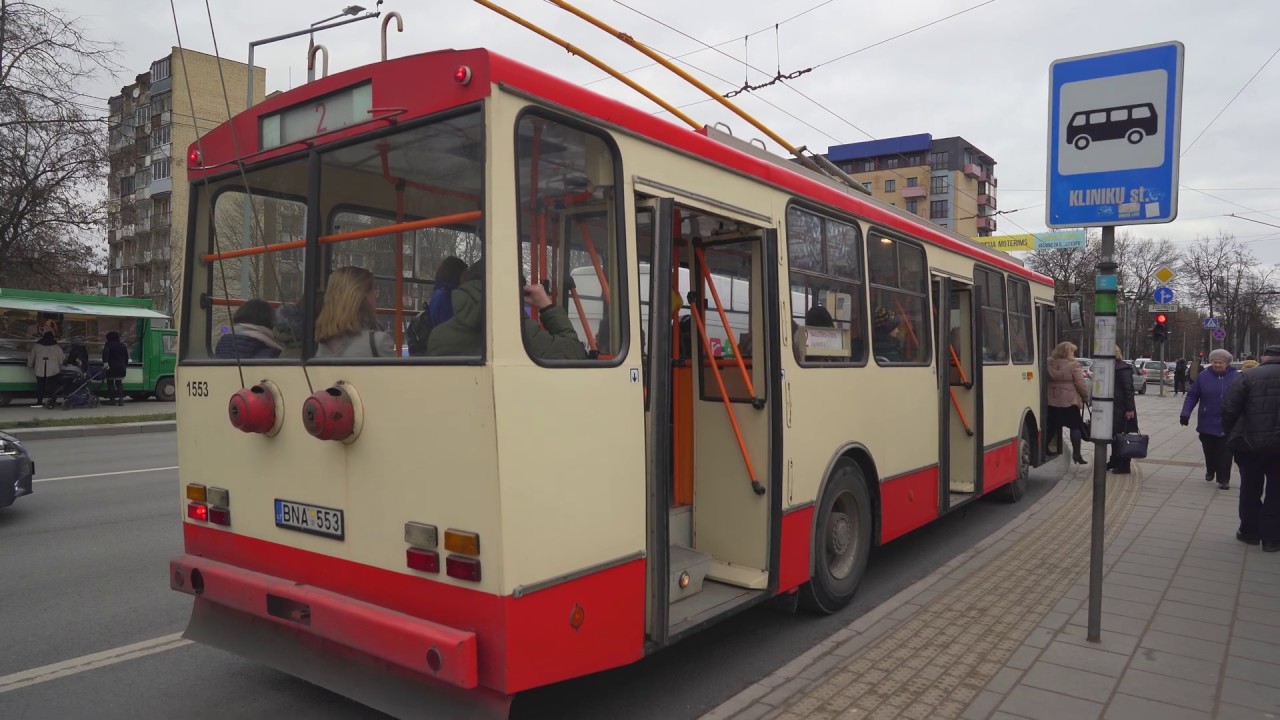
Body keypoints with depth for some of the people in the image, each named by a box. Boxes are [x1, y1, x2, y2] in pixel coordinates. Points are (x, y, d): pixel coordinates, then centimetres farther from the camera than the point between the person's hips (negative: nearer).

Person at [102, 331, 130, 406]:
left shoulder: (109, 345, -5)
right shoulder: (123, 345, 11)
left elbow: (105, 352, -24)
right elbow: (126, 357, 14)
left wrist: (105, 362, -30)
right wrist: (126, 366, 20)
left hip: (111, 368, -5)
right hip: (121, 368, 5)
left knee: (110, 384, 6)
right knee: (119, 384, 10)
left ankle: (112, 399, 6)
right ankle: (121, 399, -4)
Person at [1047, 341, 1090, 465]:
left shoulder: (1049, 364, 4)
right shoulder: (1073, 365, -10)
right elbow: (1081, 384, -10)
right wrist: (1086, 397, 3)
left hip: (1052, 401, 5)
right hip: (1070, 401, -5)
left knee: (1053, 427, 12)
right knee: (1075, 427, 4)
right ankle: (1076, 453, 1)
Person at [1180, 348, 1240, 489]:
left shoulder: (1236, 377, -4)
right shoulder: (1203, 376, -2)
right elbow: (1192, 396, 0)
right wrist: (1185, 414, -8)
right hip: (1207, 423, 1)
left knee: (1224, 453, 2)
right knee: (1209, 451, 14)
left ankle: (1223, 479, 10)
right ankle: (1210, 471, 38)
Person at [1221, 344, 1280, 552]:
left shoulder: (1249, 376, -5)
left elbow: (1228, 408, -11)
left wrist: (1231, 433, 3)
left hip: (1250, 442, -2)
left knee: (1250, 489, 13)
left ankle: (1250, 532, 23)